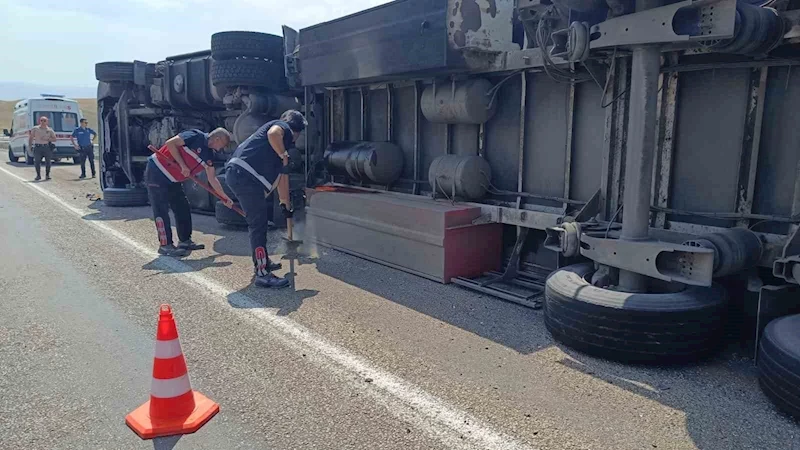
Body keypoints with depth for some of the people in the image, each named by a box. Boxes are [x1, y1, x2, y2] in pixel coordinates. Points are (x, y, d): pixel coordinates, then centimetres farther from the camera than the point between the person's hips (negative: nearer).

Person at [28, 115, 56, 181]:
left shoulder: (50, 130, 6)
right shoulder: (35, 129, 8)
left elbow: (54, 139, 7)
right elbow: (31, 137, 13)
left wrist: (47, 139, -9)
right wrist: (30, 145, 4)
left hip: (47, 147, 0)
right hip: (37, 147, 0)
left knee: (48, 162, -1)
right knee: (37, 162, -4)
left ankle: (47, 175, 11)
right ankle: (38, 175, 8)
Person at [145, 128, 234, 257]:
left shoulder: (209, 155, 6)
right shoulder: (196, 137, -18)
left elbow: (212, 179, 11)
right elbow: (170, 143, -23)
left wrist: (224, 197, 9)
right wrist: (183, 165, -23)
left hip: (173, 180, 9)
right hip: (156, 172, -9)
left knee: (183, 208, 9)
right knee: (161, 210, -8)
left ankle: (184, 241, 19)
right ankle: (165, 245, -6)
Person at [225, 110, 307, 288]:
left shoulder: (282, 145, 31)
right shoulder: (283, 127, 6)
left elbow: (282, 176, 37)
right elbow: (272, 134, -20)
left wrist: (286, 203, 41)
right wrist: (284, 156, -6)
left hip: (237, 174, 10)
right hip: (244, 174, -10)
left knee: (259, 222, 22)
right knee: (258, 224, -8)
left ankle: (262, 261, 36)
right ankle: (262, 274, -6)